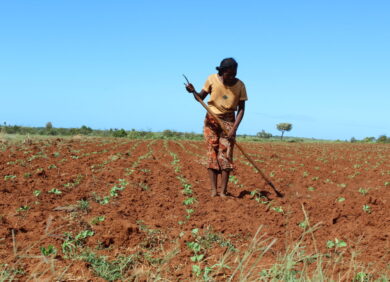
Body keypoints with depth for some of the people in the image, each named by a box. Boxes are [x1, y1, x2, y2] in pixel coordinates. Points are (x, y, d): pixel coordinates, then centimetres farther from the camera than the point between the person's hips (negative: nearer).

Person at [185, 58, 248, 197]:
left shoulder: (240, 85, -8)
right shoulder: (212, 79, -8)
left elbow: (241, 109, -7)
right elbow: (201, 97, 2)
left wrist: (234, 128, -17)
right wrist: (193, 91, -21)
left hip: (229, 121, 0)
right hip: (211, 119, 0)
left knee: (226, 153, -9)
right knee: (212, 152, -7)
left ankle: (224, 191, -8)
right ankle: (213, 190, -9)